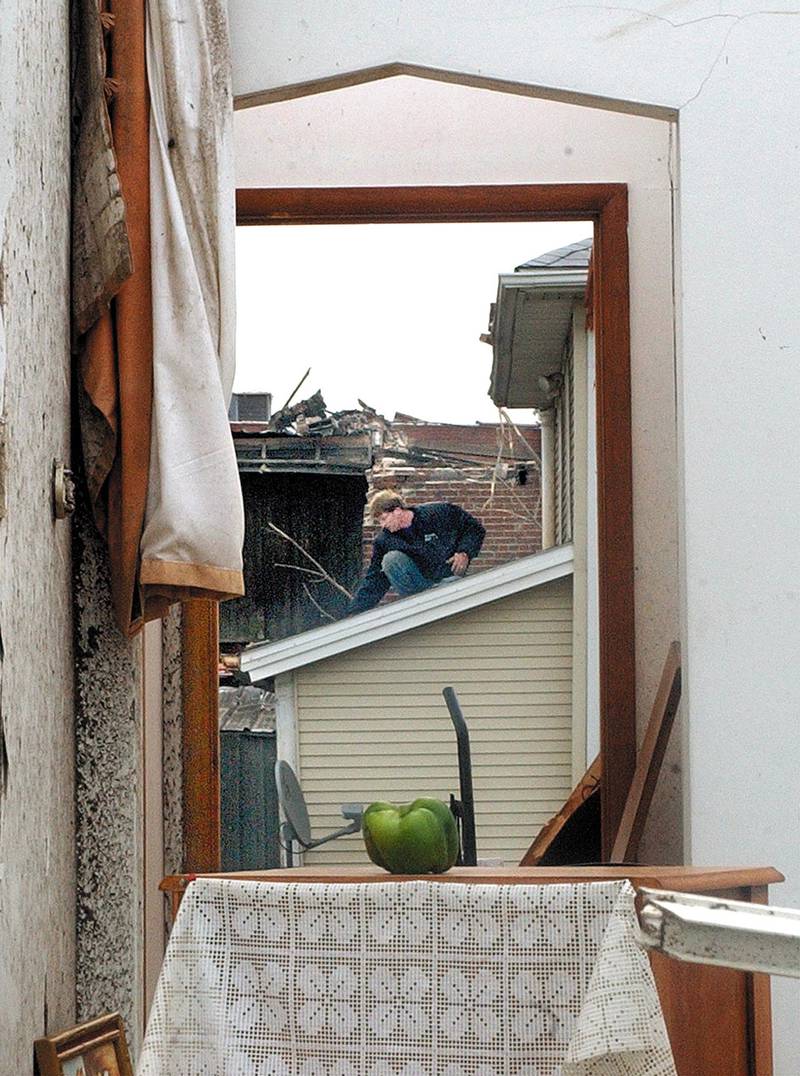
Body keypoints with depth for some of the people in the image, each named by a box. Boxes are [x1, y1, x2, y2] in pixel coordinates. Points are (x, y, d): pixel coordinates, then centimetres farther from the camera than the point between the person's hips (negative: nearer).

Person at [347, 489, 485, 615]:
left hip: (449, 576, -4)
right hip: (418, 579, 4)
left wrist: (464, 553, -17)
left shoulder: (439, 512, -12)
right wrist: (355, 611, -11)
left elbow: (474, 528, -1)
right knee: (391, 559, -23)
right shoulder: (383, 540, -4)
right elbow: (374, 580, -2)